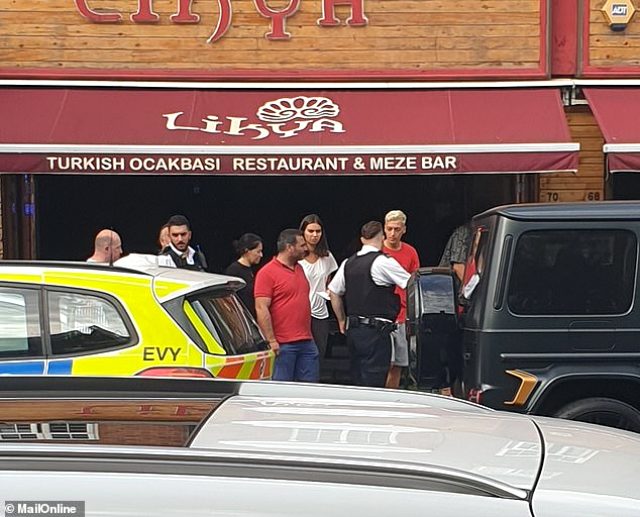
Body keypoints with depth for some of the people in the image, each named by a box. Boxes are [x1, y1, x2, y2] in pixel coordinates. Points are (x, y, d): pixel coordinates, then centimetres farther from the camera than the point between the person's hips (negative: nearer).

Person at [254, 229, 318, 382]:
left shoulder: (300, 269, 17)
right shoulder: (267, 273, -9)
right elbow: (261, 309, -14)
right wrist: (271, 341, -18)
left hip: (307, 342, 8)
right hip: (282, 345, -8)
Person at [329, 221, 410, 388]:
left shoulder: (348, 263, 10)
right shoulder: (383, 262, -10)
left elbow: (334, 292, 17)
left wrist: (342, 321, 24)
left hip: (353, 330, 7)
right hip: (376, 330, -7)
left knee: (358, 380, 14)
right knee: (373, 384, -5)